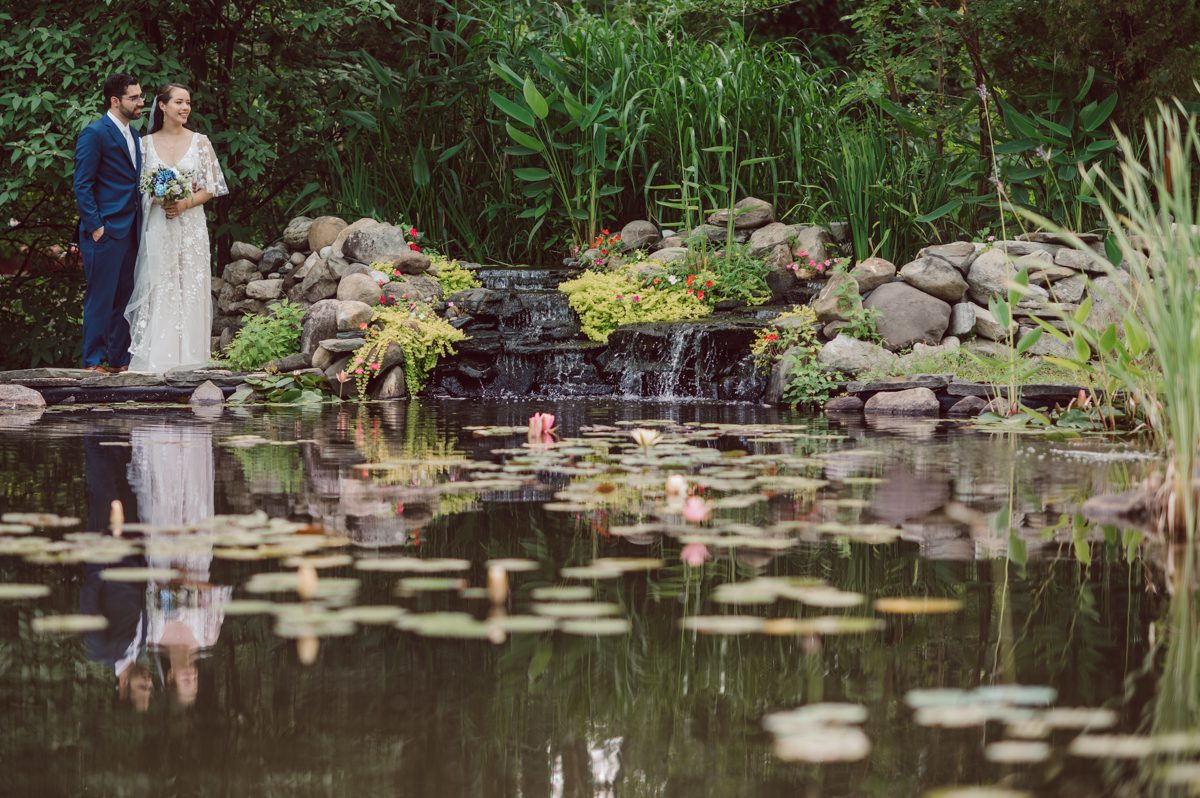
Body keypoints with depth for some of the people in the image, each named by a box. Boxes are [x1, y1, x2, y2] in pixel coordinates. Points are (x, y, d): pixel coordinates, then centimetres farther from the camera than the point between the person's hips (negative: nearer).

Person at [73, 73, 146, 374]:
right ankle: (94, 362, 1)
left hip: (129, 232, 8)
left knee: (123, 298, 11)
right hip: (105, 232, -8)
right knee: (100, 299, -4)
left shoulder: (132, 134, 16)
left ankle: (119, 360, 17)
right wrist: (95, 226, -16)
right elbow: (82, 186, -12)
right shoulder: (94, 134, -9)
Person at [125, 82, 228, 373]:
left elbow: (211, 188, 4)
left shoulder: (200, 142, 5)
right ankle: (155, 357, 1)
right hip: (156, 227, 0)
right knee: (156, 291, -3)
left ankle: (187, 357, 3)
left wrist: (185, 203, -12)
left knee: (189, 289, -2)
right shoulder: (146, 142, 6)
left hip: (190, 226, 0)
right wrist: (158, 198, -12)